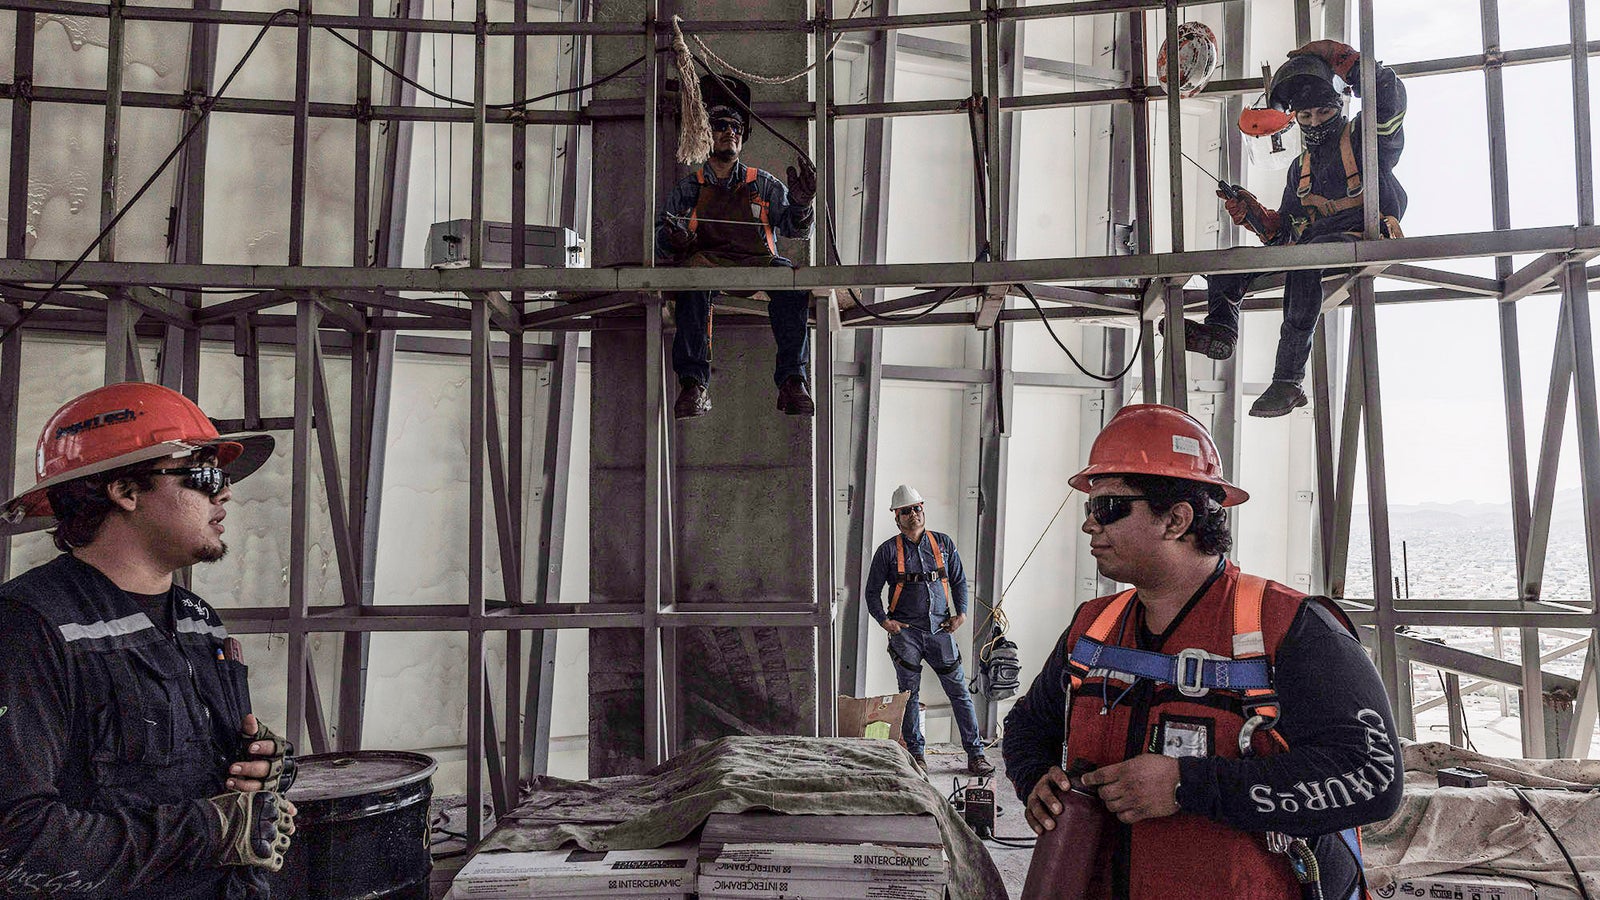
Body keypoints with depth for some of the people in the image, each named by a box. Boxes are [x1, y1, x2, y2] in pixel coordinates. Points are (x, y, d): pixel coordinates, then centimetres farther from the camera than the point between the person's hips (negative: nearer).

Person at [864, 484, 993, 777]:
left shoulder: (943, 544, 9)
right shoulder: (888, 550, 3)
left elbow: (959, 580, 15)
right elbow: (872, 591, 6)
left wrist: (961, 613, 2)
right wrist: (884, 621, -7)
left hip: (940, 629, 1)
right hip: (906, 632, -1)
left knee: (959, 691, 1)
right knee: (909, 695, 4)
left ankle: (975, 754, 8)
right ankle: (916, 755, 15)